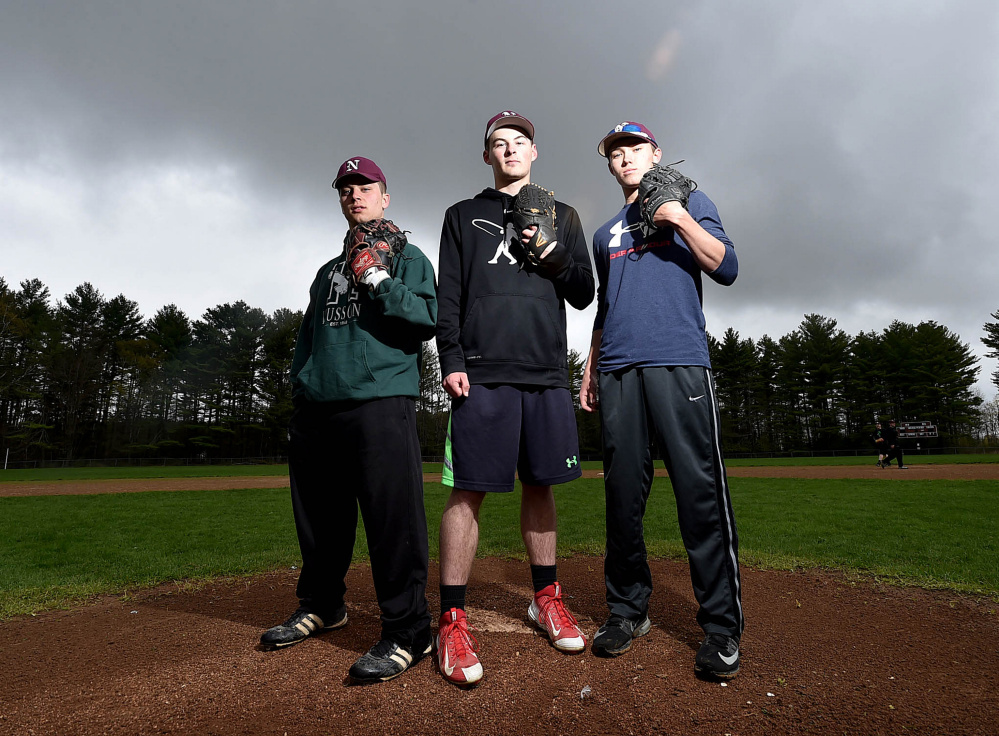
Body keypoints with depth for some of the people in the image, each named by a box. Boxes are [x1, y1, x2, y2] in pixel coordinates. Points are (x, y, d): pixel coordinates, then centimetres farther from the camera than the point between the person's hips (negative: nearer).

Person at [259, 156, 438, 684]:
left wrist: (377, 279, -11)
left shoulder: (407, 257, 11)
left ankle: (407, 631, -1)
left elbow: (428, 319, -5)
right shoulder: (328, 271, 27)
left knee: (393, 519, -12)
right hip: (316, 410, 7)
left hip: (380, 402, -6)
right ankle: (321, 606, 32)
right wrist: (299, 386, 15)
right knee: (318, 517, 14)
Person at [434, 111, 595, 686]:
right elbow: (448, 295, 6)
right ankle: (454, 620, 3)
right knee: (470, 489, -6)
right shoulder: (464, 216, 16)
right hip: (483, 372, -2)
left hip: (547, 371, 3)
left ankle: (547, 598, 23)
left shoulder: (562, 217, 20)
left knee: (540, 483, 8)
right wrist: (451, 360, -7)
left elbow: (584, 294, 15)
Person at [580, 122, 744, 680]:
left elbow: (727, 269, 5)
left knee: (700, 492, -9)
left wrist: (679, 218, -4)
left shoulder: (690, 202, 18)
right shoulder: (606, 234, 28)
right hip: (618, 371, 4)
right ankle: (628, 611, 15)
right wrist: (591, 370, 17)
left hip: (679, 362, -3)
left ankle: (722, 627, 3)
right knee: (623, 496, 2)